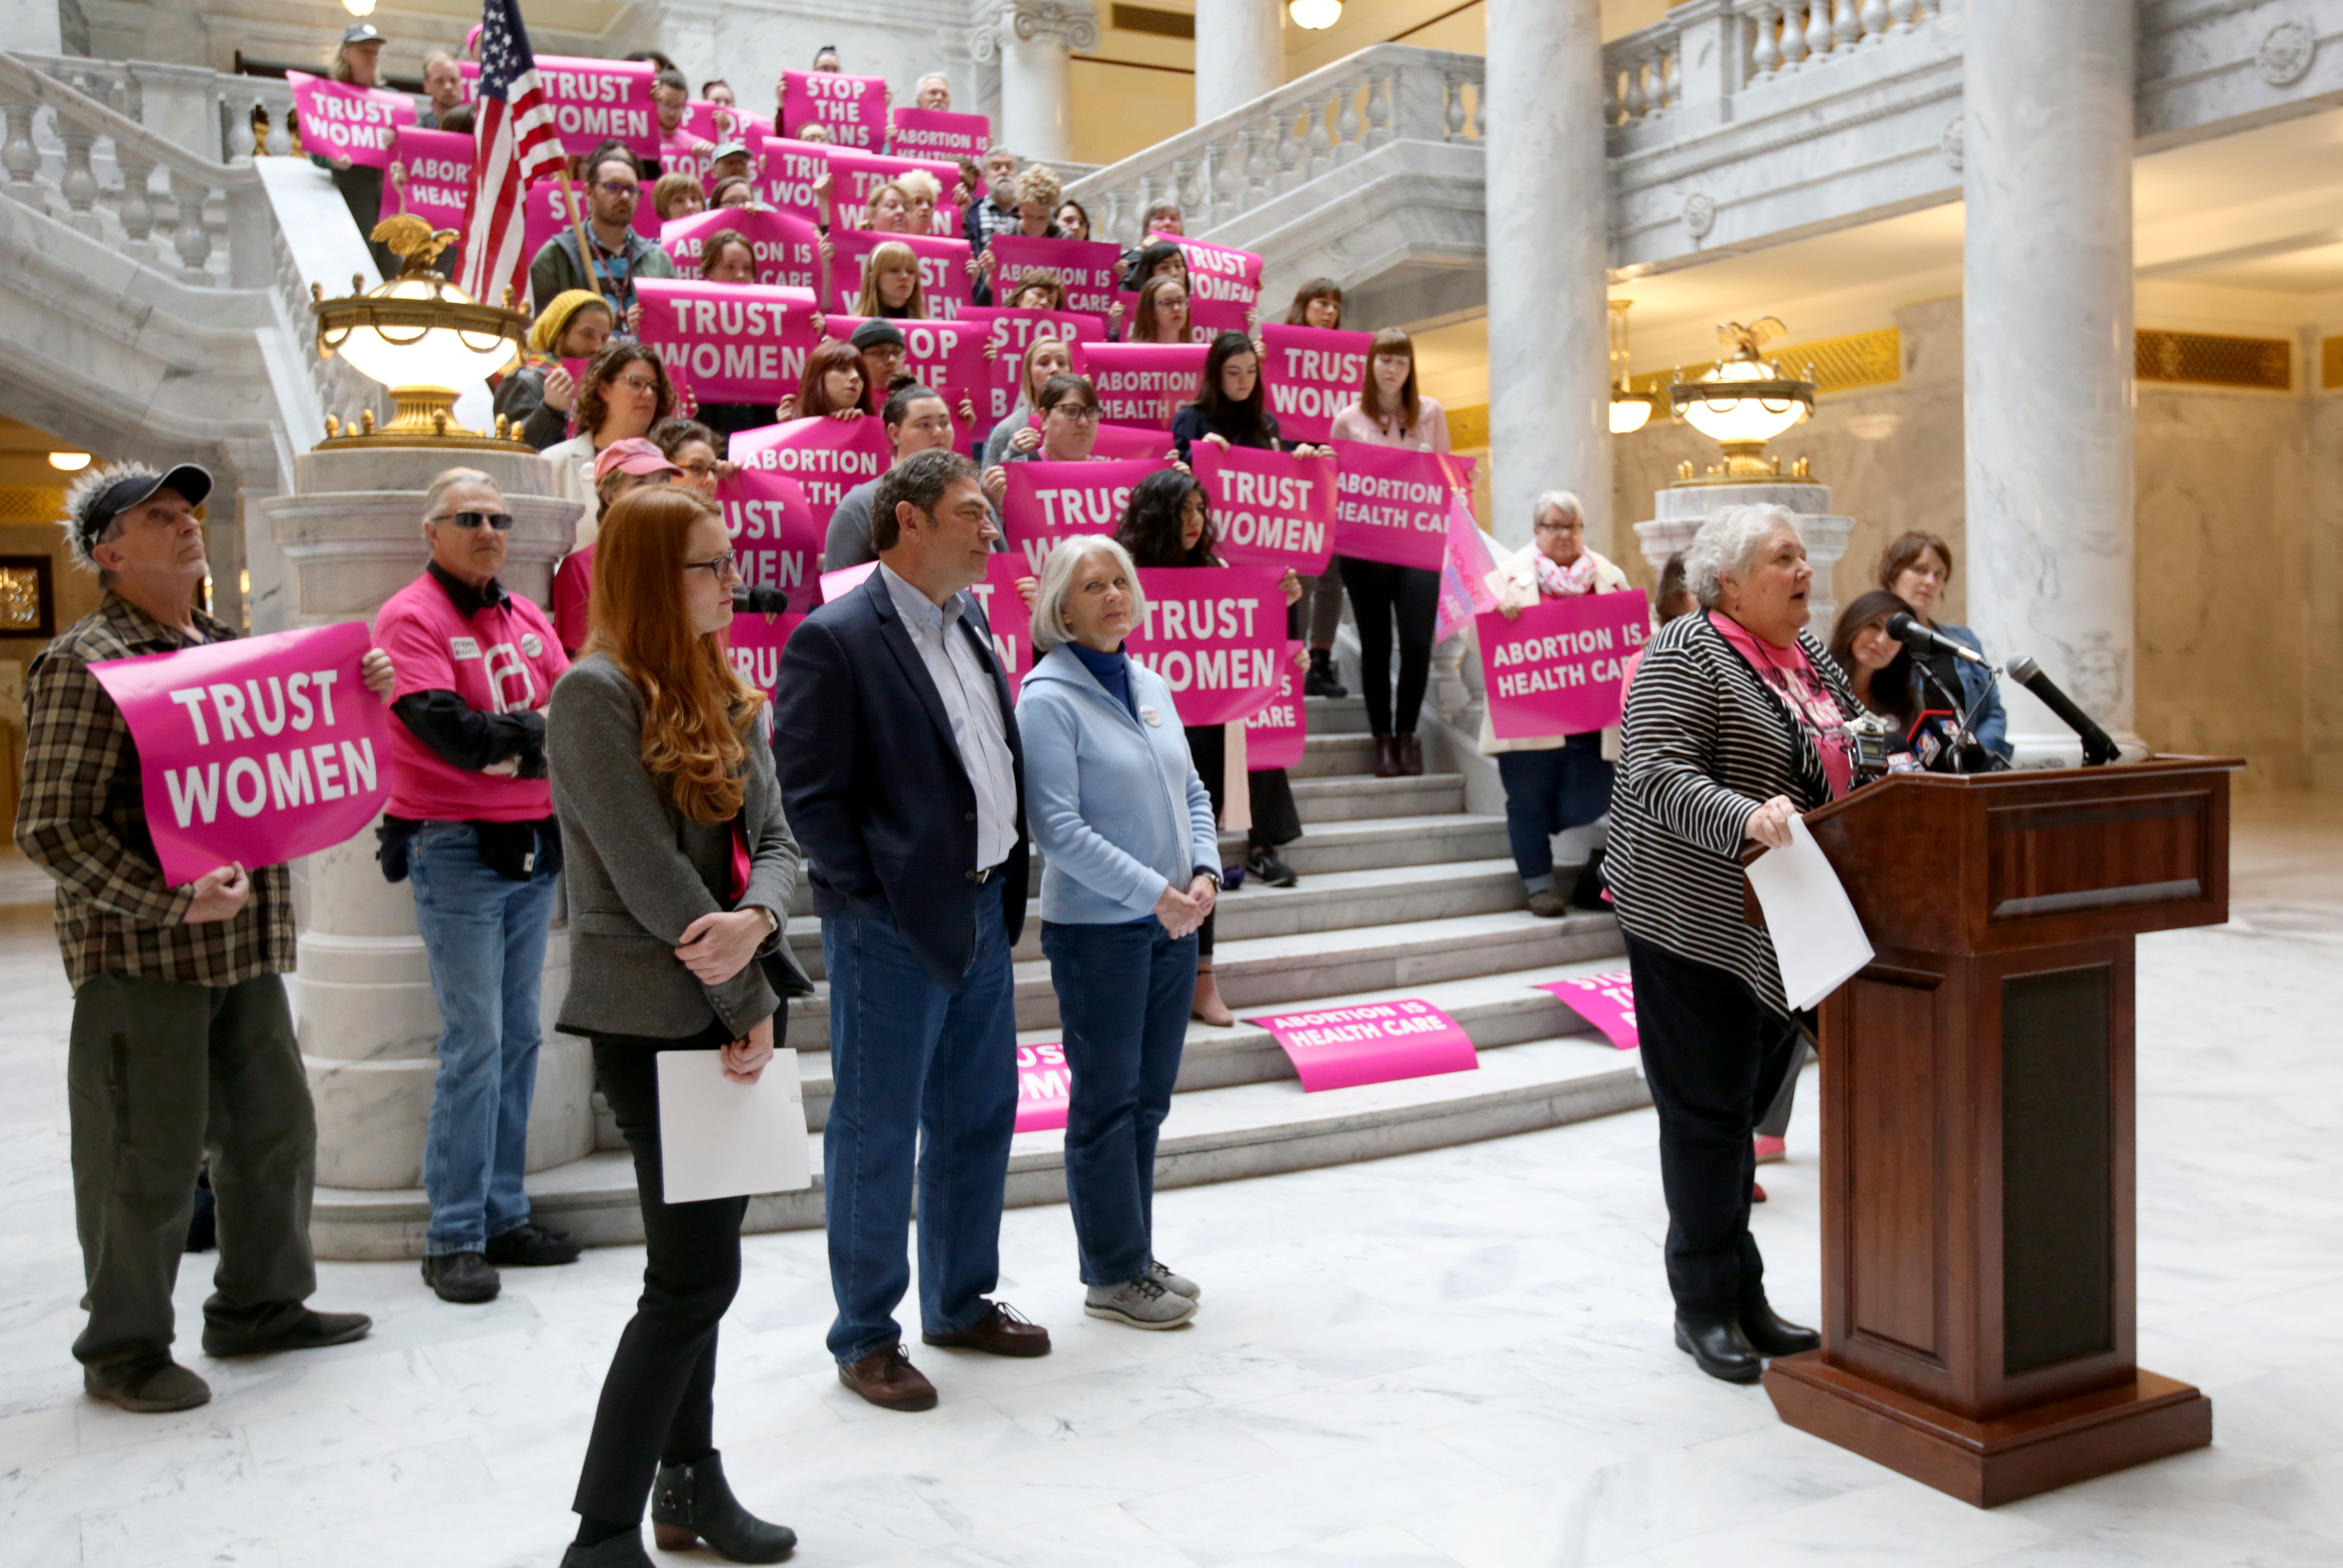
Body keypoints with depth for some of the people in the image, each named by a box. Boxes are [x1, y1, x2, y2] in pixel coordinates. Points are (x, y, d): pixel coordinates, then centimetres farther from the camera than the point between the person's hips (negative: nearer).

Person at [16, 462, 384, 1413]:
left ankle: (259, 1305, 34)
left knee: (274, 1128, 16)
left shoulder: (227, 648, 13)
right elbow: (52, 832, -15)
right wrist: (172, 901, -23)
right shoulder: (85, 666, -11)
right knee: (146, 1160, 3)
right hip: (139, 959, -8)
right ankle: (123, 1350, 21)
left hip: (244, 947, 8)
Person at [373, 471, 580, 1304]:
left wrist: (504, 734, -15)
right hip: (455, 852, -6)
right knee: (474, 1042, -7)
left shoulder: (527, 618, 13)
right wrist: (536, 732, -6)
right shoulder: (410, 618, -6)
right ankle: (454, 1238, 1)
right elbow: (446, 729, -18)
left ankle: (504, 1215, 19)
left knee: (518, 1038, 10)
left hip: (532, 848, 7)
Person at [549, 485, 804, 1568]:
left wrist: (757, 920, -18)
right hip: (656, 1019, -8)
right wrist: (748, 1004, -12)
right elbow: (649, 878, -18)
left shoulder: (725, 694, 11)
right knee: (697, 1276, -5)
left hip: (730, 1009, 8)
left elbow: (774, 840, 4)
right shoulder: (596, 693, -13)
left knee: (697, 1265, 15)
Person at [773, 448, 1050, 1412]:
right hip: (895, 926, -8)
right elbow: (811, 796, -14)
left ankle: (961, 1303, 33)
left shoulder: (969, 623, 11)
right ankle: (865, 1337, 18)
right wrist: (872, 900, -15)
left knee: (978, 1117, 17)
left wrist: (1005, 884, 10)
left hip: (983, 908, 8)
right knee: (877, 1133, 4)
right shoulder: (833, 640, -13)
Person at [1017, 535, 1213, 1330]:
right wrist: (1153, 891, -18)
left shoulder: (1150, 685, 10)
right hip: (1097, 930, -7)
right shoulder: (1047, 699, -11)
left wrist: (1204, 872, -2)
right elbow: (1059, 827, -17)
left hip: (1171, 924, 7)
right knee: (1107, 1103, 3)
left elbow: (1191, 792, 15)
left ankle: (1136, 1258, 26)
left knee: (1148, 1099, 14)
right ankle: (1112, 1275, 15)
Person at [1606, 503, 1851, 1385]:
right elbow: (1654, 777, -24)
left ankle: (1746, 1299, 24)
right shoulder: (1686, 655, -11)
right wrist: (1745, 817, -38)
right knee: (1707, 1110, 1)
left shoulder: (1812, 657, 14)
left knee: (1745, 1102, 14)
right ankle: (1705, 1308, 14)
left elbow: (1846, 766, 23)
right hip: (1695, 917, -7)